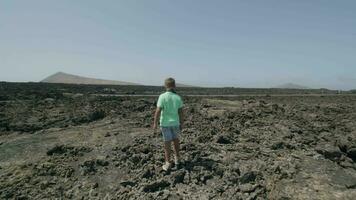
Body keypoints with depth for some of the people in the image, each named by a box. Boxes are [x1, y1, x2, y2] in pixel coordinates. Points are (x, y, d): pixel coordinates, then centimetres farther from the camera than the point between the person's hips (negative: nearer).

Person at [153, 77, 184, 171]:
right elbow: (181, 112, -1)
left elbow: (158, 111, -18)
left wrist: (155, 123, -9)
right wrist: (181, 124, 9)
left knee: (167, 142, 7)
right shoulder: (178, 97, -4)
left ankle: (168, 163, 11)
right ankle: (177, 158, 32)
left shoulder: (162, 96, -14)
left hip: (165, 123, -3)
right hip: (175, 123, 3)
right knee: (176, 140, 22)